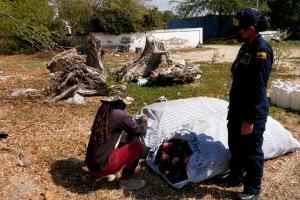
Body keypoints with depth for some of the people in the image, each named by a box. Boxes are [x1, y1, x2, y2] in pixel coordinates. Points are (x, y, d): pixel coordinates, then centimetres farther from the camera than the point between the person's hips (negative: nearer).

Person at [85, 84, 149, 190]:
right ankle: (125, 180, 8)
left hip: (90, 163, 8)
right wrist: (144, 121, 15)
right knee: (138, 146, -2)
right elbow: (140, 131, -4)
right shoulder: (120, 115, -15)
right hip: (102, 166, -8)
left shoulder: (103, 109, 5)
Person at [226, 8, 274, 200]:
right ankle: (236, 176, 42)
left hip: (253, 112, -9)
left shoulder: (262, 50, -21)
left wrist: (250, 119, -21)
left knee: (252, 150, 6)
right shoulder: (246, 47, 9)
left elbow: (259, 88, -23)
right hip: (238, 107, 9)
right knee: (235, 144, 21)